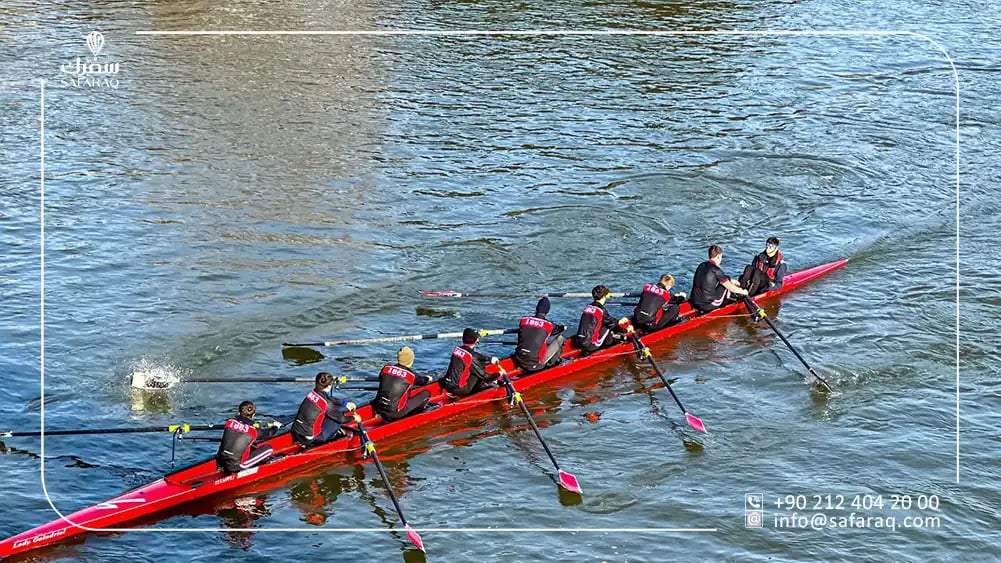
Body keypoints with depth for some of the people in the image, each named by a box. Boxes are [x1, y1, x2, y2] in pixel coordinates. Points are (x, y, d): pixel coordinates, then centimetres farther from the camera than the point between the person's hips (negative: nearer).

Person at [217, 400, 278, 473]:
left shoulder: (229, 423, -3)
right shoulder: (253, 431, -13)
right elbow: (265, 434, 9)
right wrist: (275, 427, 31)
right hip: (235, 467, -6)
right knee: (268, 449, 1)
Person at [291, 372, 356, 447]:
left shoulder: (312, 393, 0)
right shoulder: (326, 404, -20)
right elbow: (341, 419, -7)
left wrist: (346, 404, 25)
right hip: (309, 439, -7)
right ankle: (332, 436, 19)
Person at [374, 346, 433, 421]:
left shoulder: (386, 369, 2)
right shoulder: (411, 376, -7)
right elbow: (423, 381, 16)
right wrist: (428, 379, 41)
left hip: (378, 410, 5)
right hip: (395, 413, -5)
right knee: (426, 393, 3)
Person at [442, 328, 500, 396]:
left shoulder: (457, 349, 2)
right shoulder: (471, 358, -19)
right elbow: (483, 375, -9)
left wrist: (490, 359, 22)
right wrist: (498, 375, 5)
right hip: (459, 390, -8)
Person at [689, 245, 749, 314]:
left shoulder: (701, 266, 9)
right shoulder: (716, 270, -15)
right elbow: (730, 287, -6)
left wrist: (731, 281, 36)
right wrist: (742, 291, 11)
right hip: (708, 307, -8)